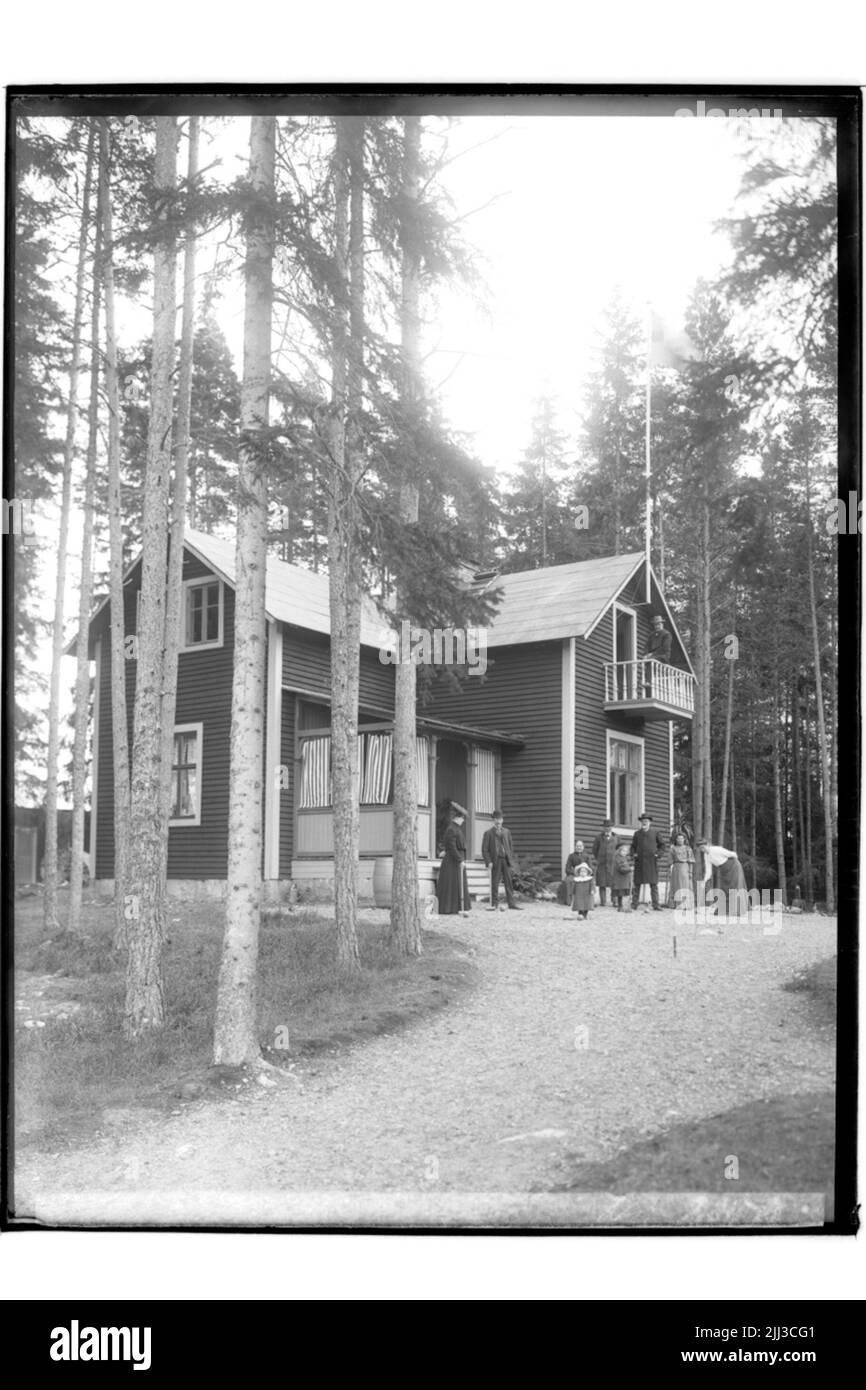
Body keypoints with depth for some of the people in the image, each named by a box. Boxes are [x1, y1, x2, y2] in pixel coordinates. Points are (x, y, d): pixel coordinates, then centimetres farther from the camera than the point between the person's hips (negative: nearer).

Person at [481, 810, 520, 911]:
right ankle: (494, 904, 5)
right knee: (494, 884, -1)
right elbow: (484, 849, -1)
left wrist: (511, 859, 6)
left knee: (509, 882, 2)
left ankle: (511, 903, 3)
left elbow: (511, 846, 17)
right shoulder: (488, 833, 2)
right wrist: (488, 862, -11)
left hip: (506, 860, 3)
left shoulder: (507, 832, 14)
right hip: (495, 860, -3)